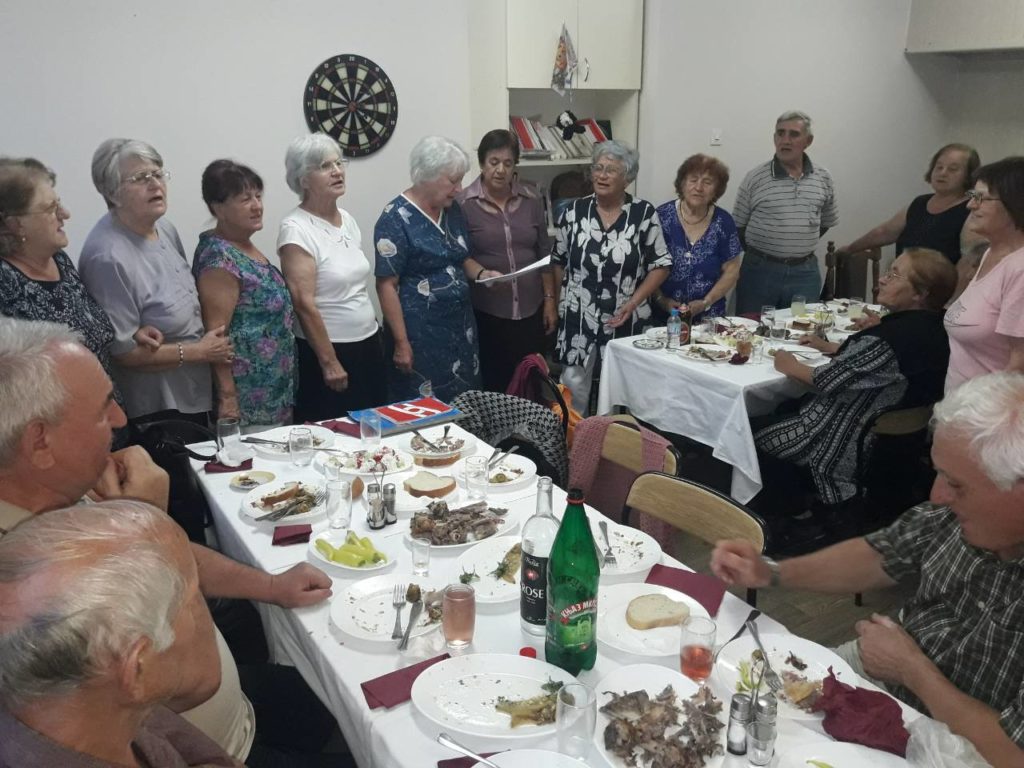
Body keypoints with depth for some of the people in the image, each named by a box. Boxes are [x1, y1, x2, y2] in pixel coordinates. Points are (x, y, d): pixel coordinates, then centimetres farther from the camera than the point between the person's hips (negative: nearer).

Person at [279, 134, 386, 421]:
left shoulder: (347, 218, 9)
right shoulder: (296, 229, -15)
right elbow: (304, 303, -19)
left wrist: (374, 338, 17)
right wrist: (330, 363, -19)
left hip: (368, 343, 7)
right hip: (327, 349, -7)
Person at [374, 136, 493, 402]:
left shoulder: (454, 210, 9)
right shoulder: (396, 218, -14)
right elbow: (387, 285, -15)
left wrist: (481, 273, -1)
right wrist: (401, 342, -18)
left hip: (460, 324, 7)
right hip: (420, 330, -7)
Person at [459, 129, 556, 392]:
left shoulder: (531, 199, 6)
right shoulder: (464, 203, -5)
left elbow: (544, 253, 10)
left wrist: (550, 300, 8)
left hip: (530, 310, 3)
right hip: (486, 312, -3)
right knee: (491, 383, 3)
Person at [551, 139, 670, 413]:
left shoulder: (644, 214, -6)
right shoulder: (574, 212, 0)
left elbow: (660, 265, -3)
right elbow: (558, 262, 9)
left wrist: (632, 303, -12)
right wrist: (558, 306, 6)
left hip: (625, 321, -1)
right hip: (578, 321, 1)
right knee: (573, 388, 6)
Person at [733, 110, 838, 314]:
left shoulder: (823, 179, 6)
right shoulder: (755, 179, -3)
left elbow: (826, 222, 17)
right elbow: (738, 226, 2)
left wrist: (799, 247, 11)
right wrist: (761, 251, 3)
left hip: (805, 272, 2)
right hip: (760, 270, -2)